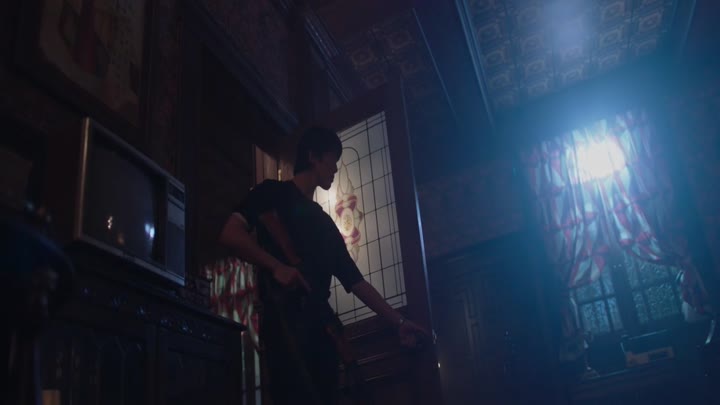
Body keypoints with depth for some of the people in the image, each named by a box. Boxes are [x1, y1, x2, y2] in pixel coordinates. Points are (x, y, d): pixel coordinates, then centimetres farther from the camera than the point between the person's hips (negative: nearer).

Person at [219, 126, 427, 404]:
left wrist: (399, 321, 17)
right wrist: (276, 266, -16)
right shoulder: (274, 193, 10)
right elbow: (229, 235, -6)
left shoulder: (325, 224, 27)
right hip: (285, 319, -7)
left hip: (321, 325, 7)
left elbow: (355, 281, 22)